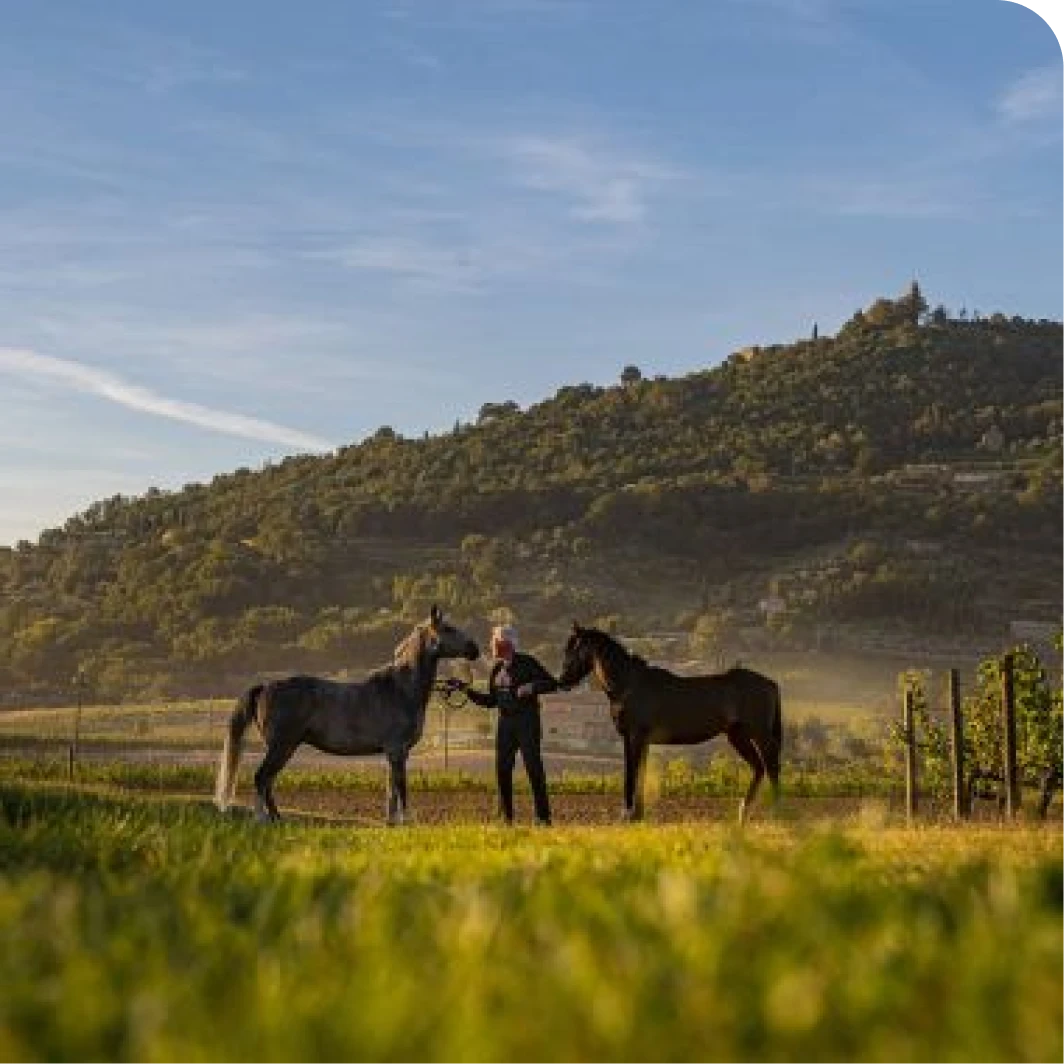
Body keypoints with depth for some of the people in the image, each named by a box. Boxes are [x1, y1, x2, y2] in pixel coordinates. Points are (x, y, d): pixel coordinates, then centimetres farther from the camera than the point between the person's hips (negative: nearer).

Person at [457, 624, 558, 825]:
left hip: (527, 722, -7)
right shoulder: (497, 669, 11)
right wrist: (468, 691, 8)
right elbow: (491, 701, 15)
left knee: (533, 767, -7)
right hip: (506, 723, 7)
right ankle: (507, 817, 12)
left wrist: (531, 688, -25)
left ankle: (543, 817, -2)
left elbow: (552, 684, -10)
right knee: (502, 771, 4)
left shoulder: (527, 663, -7)